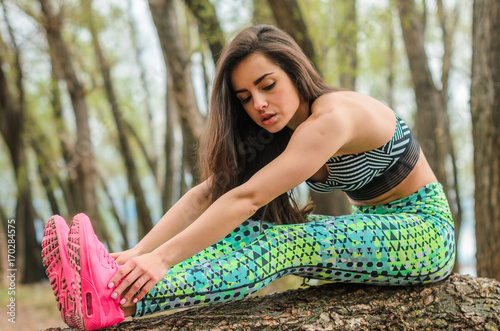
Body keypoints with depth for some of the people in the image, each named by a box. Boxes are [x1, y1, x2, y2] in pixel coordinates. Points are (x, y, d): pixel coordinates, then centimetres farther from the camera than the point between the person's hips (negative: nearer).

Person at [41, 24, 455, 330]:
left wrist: (164, 258, -37)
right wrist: (138, 253, -20)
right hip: (374, 228, 8)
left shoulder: (332, 117, -25)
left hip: (425, 230, -7)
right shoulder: (276, 133, 1)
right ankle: (116, 278, -30)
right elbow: (205, 195, -9)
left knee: (286, 243, -31)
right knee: (254, 232, -17)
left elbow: (247, 198, -33)